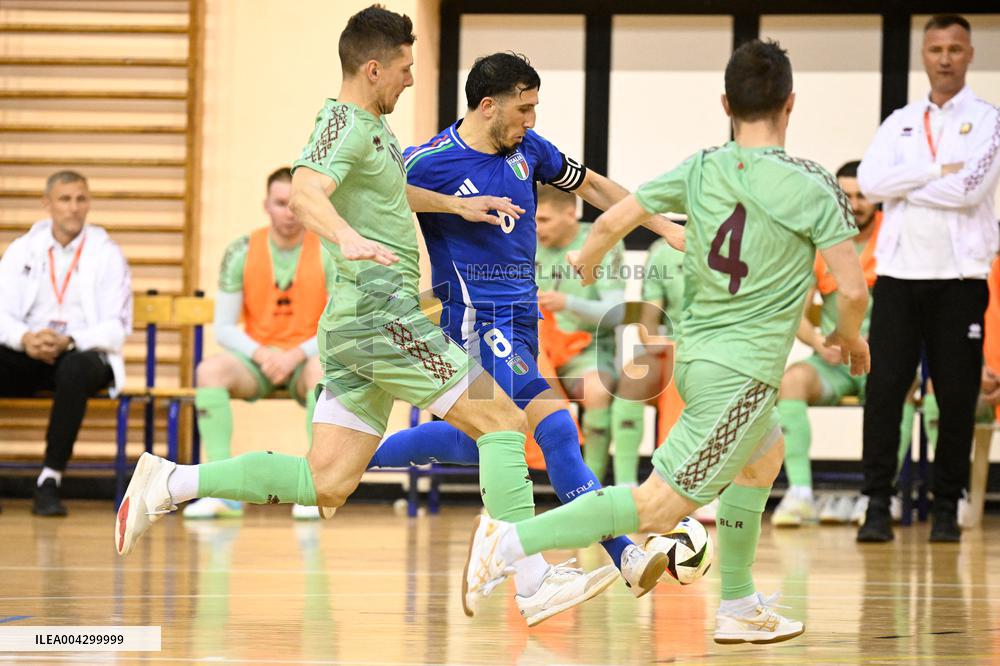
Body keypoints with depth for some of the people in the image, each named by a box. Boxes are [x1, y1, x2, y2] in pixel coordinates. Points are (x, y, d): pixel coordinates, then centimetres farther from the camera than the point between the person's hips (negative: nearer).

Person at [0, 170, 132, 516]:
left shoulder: (107, 254, 3)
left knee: (75, 369, -39)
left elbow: (116, 328, -4)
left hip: (85, 354, -2)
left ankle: (50, 480, -32)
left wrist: (68, 342, -23)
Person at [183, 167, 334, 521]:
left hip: (306, 360, -1)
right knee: (210, 369, -31)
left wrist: (296, 355, -19)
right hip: (256, 361, 2)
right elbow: (224, 328, 0)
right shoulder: (241, 252, 0)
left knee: (324, 369, -38)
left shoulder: (329, 252, -4)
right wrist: (261, 354, -18)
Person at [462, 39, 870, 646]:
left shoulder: (700, 170, 2)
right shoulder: (813, 187, -12)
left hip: (696, 356, 7)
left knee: (767, 453, 30)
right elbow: (852, 289, -14)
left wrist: (588, 258, 29)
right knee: (658, 506, -6)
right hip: (743, 373, -7)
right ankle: (512, 540, -15)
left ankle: (739, 609, 31)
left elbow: (612, 220, 6)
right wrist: (850, 339, 8)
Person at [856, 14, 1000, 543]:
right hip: (900, 274, 2)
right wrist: (937, 170, -10)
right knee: (884, 389, -4)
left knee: (957, 395, -1)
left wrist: (903, 184, -4)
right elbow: (869, 181, -3)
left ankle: (947, 506, 8)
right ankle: (878, 503, -1)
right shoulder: (900, 123, 13)